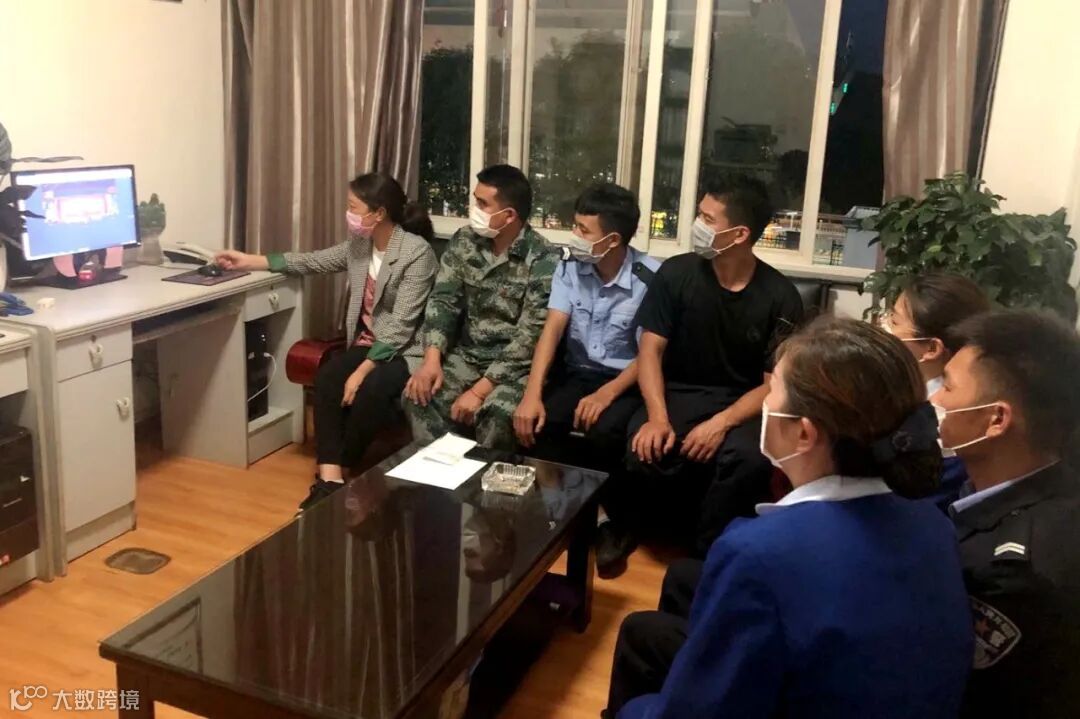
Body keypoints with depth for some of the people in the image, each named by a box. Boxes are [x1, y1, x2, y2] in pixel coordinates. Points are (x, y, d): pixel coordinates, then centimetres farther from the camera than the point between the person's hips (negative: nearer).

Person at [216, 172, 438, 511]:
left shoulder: (417, 253, -18)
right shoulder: (359, 245, 5)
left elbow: (400, 327, -22)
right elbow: (310, 261, 18)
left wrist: (362, 371, -27)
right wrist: (249, 261, 18)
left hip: (405, 351, -7)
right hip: (367, 343, 7)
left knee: (370, 389, -33)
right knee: (326, 378, -21)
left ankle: (338, 473, -12)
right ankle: (330, 478, -24)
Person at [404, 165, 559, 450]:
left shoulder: (543, 260, -17)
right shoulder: (464, 241, 1)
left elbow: (530, 336, -20)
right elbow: (443, 300, -1)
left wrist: (480, 390, -25)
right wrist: (432, 359, -18)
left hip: (516, 365, -5)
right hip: (467, 355, 5)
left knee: (497, 413, -32)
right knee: (418, 394, -20)